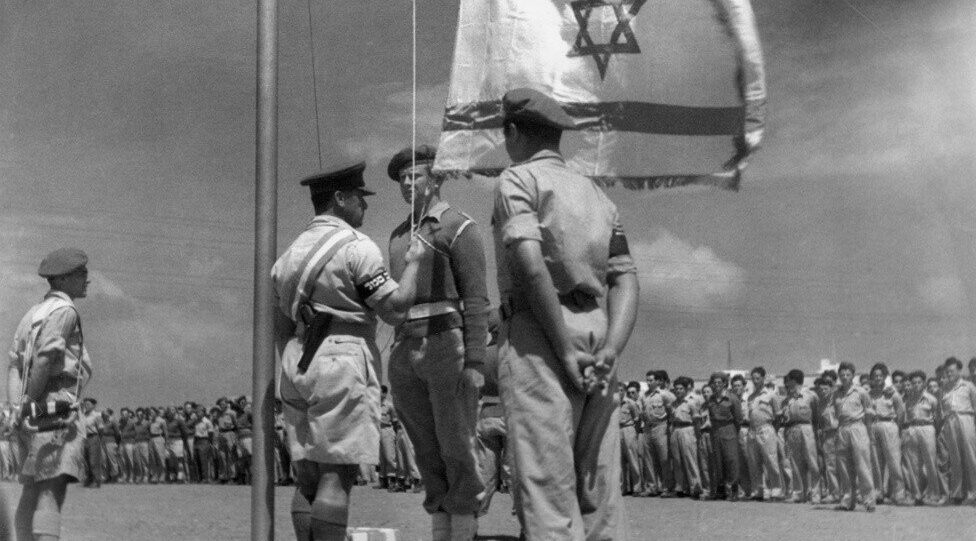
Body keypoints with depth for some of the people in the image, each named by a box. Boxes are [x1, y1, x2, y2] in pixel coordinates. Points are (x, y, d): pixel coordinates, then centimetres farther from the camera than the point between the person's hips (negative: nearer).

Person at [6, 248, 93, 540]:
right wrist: (30, 403, -12)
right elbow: (44, 359, -19)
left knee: (33, 491, 13)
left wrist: (17, 408, 6)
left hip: (33, 417, 10)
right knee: (53, 489, -16)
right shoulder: (64, 310, -8)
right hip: (55, 410, -10)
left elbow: (14, 364, 14)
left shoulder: (34, 312, 20)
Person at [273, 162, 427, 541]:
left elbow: (281, 327, 17)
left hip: (299, 366, 8)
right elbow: (395, 308, -10)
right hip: (344, 365, -8)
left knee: (308, 476, 9)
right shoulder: (356, 246, -8)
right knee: (337, 475, -7)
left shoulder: (292, 252, 16)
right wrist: (413, 263, 4)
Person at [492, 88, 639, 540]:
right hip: (596, 332, 7)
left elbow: (531, 265, -16)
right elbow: (625, 279, 10)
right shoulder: (596, 194, 22)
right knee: (599, 492, 8)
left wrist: (565, 349, -16)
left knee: (548, 486, -8)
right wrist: (610, 350, -2)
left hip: (538, 334, -7)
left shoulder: (518, 179, 1)